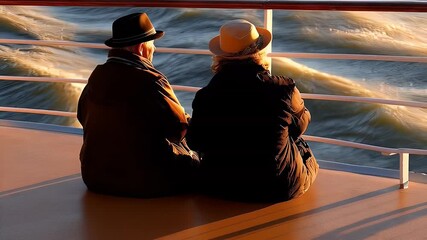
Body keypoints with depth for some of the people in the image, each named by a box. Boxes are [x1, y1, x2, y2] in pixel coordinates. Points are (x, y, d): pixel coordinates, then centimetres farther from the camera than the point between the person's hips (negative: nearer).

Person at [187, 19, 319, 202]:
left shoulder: (206, 96, -12)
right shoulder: (284, 89, -15)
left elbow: (195, 142, 3)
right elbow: (301, 123, 6)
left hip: (220, 188, 2)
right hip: (280, 190, -1)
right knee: (308, 157, 30)